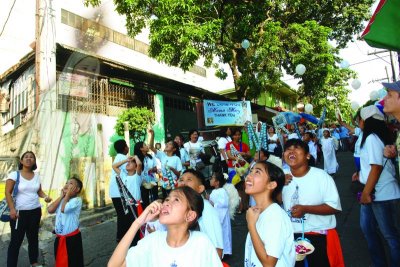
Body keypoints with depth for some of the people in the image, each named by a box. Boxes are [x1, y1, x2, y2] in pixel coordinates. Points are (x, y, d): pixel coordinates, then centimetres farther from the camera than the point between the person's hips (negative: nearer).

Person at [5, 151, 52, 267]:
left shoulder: (37, 176, 5)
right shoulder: (14, 174, -8)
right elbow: (8, 193, -9)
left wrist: (45, 196, -9)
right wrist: (12, 209, -18)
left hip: (35, 211, 5)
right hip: (19, 212, -4)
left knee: (33, 237, 16)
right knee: (16, 240, 2)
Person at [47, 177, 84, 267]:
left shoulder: (77, 200, -14)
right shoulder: (62, 200, 9)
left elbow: (63, 209, -28)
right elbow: (50, 210, -6)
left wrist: (68, 194, -16)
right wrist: (61, 196, -4)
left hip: (72, 238, -7)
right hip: (59, 238, 7)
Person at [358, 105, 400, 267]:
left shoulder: (372, 138, -18)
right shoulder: (372, 137, 10)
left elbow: (377, 167, -22)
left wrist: (366, 192, -19)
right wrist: (360, 174, 28)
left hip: (382, 193, -10)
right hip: (374, 191, 10)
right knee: (367, 227, 19)